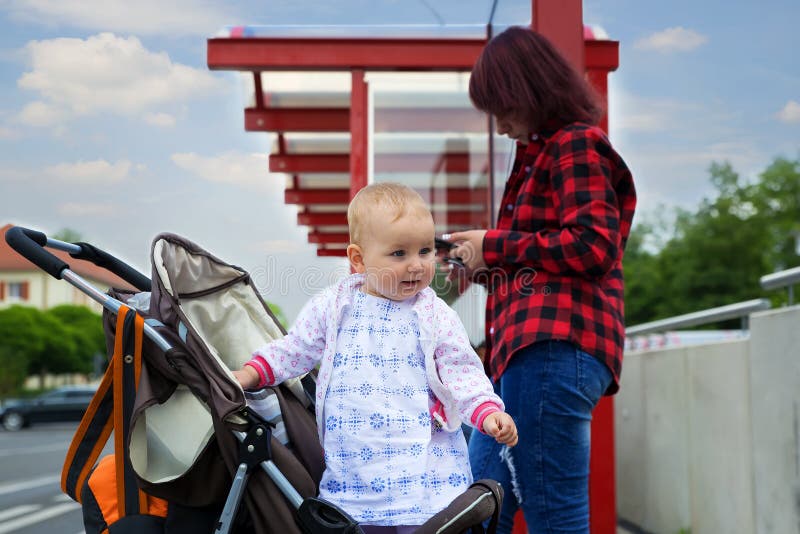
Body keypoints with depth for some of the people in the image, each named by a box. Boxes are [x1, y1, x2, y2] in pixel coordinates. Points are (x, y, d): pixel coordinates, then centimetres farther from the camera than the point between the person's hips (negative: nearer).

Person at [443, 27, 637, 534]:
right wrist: (482, 266, 21)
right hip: (530, 346, 11)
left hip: (556, 345, -11)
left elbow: (593, 246, -14)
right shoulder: (544, 153, 29)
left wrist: (494, 246, -6)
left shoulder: (576, 145, -1)